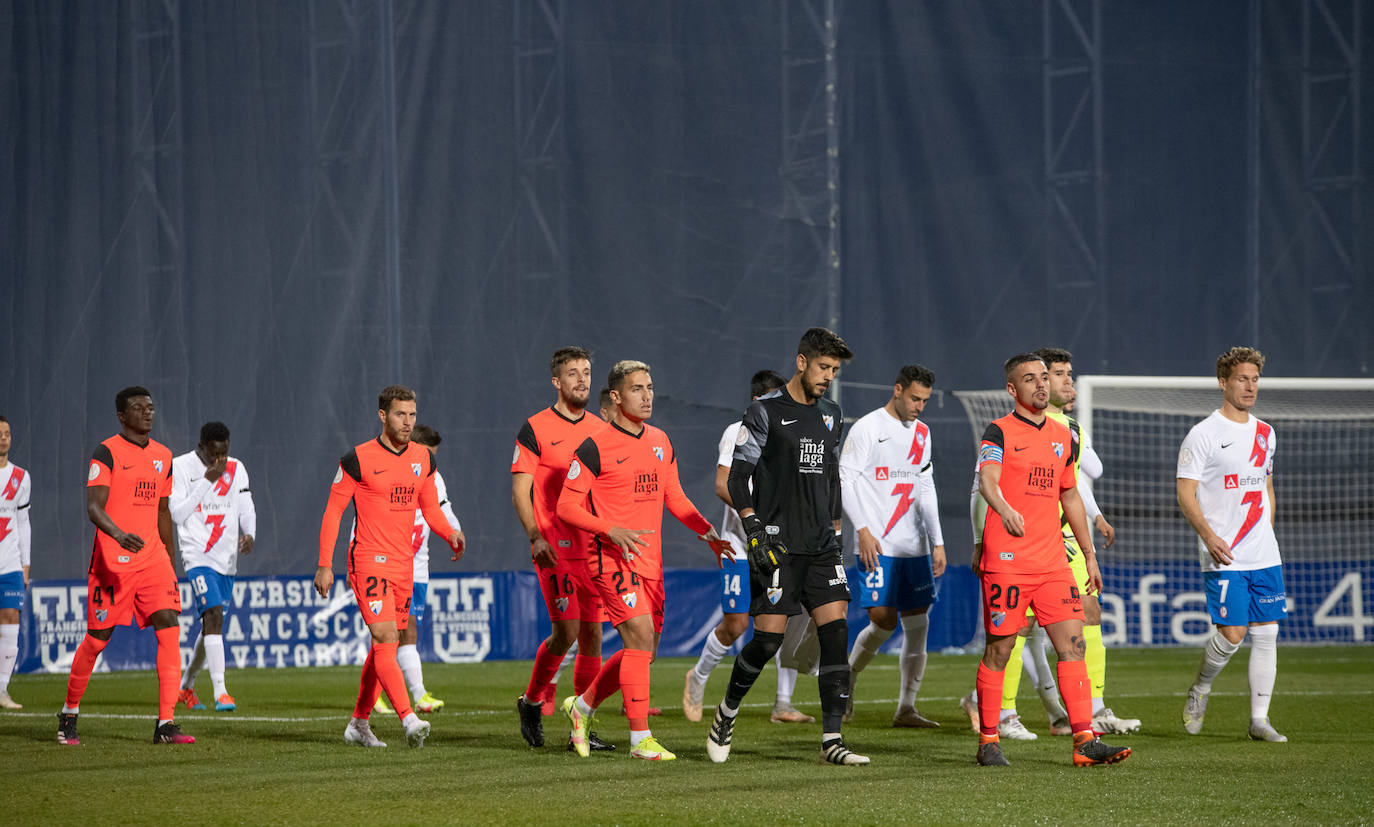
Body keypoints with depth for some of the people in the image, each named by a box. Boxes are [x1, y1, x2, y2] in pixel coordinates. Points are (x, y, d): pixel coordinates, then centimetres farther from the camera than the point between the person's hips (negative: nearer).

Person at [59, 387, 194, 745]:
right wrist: (119, 534, -36)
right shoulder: (107, 453, -6)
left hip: (153, 560, 5)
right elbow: (93, 507, -17)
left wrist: (171, 564, 23)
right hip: (112, 562, -5)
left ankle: (165, 723, -13)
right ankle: (69, 713, 23)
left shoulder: (162, 456, 14)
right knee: (98, 639, 2)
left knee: (169, 628, -11)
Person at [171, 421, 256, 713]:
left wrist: (249, 534, -12)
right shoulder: (182, 467, -7)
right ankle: (220, 692, -28)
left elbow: (246, 509, 9)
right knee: (214, 615, -22)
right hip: (198, 555, -6)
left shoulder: (236, 468, 7)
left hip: (227, 558, 6)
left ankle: (186, 687, 32)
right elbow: (177, 513, -12)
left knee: (211, 625, 12)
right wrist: (207, 481, -17)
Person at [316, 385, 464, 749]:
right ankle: (409, 720, -28)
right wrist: (325, 565, -7)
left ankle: (359, 723, 23)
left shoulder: (423, 459, 9)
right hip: (369, 561, -6)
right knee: (386, 639, -17)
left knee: (384, 646, 11)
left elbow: (430, 508, 18)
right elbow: (333, 511, -3)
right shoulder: (358, 459, -7)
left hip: (404, 564, 6)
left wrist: (450, 533, -3)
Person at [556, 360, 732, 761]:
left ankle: (583, 706, 30)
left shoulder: (660, 442, 12)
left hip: (650, 559, 7)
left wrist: (708, 533, 9)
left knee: (644, 650, 8)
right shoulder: (596, 447, -9)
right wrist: (612, 531, -21)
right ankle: (641, 739, -13)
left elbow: (674, 498, 23)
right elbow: (566, 506, -9)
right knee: (640, 635, -17)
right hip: (612, 558, -7)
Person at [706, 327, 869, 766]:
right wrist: (755, 532, -15)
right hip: (778, 545, -5)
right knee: (768, 637, -7)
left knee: (836, 632, -7)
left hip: (822, 547, 5)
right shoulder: (765, 412, -5)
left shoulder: (831, 415, 14)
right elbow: (738, 478, -6)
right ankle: (727, 711, 19)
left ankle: (832, 739, -8)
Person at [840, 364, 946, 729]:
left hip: (915, 547, 6)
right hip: (878, 546, -6)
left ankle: (906, 708, 5)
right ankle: (847, 677, 14)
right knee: (883, 621, -12)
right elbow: (845, 480, -8)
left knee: (918, 624, 1)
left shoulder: (921, 432, 16)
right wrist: (863, 530, -16)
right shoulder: (867, 428, -4)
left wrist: (937, 542, 15)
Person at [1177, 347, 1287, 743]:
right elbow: (1185, 493, -9)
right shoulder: (1204, 434, -6)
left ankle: (1259, 719, 6)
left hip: (1264, 555, 6)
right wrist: (1209, 536, -22)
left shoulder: (1265, 433, 13)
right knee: (1232, 634, -11)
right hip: (1223, 559, -6)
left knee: (1267, 632, 1)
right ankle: (1199, 691, 17)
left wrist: (1267, 533, 17)